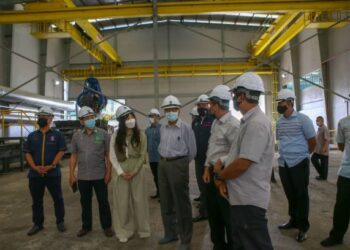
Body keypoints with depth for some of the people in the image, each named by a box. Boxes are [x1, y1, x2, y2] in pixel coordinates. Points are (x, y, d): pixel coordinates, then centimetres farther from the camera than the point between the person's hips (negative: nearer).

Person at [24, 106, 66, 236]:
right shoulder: (32, 136, 9)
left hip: (53, 173, -3)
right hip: (35, 174, 3)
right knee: (36, 200, 13)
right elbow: (27, 153, 5)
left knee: (58, 199, 6)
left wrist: (51, 166, -15)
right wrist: (35, 167, -9)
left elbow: (61, 151, -4)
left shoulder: (57, 135, 1)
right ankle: (38, 224, 27)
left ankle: (60, 222, 22)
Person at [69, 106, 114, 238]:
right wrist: (71, 174, 4)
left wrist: (108, 172, -7)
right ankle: (86, 226, 31)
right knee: (85, 202, 14)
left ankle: (107, 226, 23)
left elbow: (108, 155, -3)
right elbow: (74, 156, 8)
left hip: (100, 176, -2)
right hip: (82, 177, 3)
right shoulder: (76, 136, 4)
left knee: (103, 202, 8)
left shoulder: (103, 134, -4)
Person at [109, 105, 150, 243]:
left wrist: (134, 172, -12)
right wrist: (121, 172, -11)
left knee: (139, 200, 8)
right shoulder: (116, 135, -1)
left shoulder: (140, 135, -2)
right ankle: (124, 231, 22)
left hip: (137, 171, 0)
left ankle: (142, 228, 26)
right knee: (122, 201, 7)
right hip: (120, 171, 0)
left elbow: (143, 155, -3)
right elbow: (112, 156, -2)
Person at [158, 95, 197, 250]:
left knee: (181, 203, 1)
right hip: (163, 164, 7)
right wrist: (164, 160, 13)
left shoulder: (186, 128, -9)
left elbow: (192, 151, -4)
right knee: (165, 202, 15)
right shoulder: (162, 129, 10)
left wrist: (182, 164, 4)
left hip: (178, 164, -6)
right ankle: (170, 233, 32)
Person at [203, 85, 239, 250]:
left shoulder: (233, 125, -20)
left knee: (227, 215, 8)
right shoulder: (215, 123, 9)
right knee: (213, 213, 20)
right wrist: (207, 167, 8)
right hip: (212, 172, 9)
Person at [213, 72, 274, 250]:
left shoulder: (257, 124, -20)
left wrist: (219, 175, -8)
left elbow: (242, 164, -25)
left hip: (249, 200, -10)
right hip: (242, 198, 10)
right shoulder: (248, 121, 13)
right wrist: (221, 167, -2)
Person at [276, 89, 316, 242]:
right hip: (283, 164, 5)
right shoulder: (279, 122, 7)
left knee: (301, 195, 5)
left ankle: (303, 226, 19)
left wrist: (302, 155, 8)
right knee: (290, 194, 15)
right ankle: (294, 220, 31)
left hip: (299, 163, -5)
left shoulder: (302, 119, -8)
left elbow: (312, 142, -2)